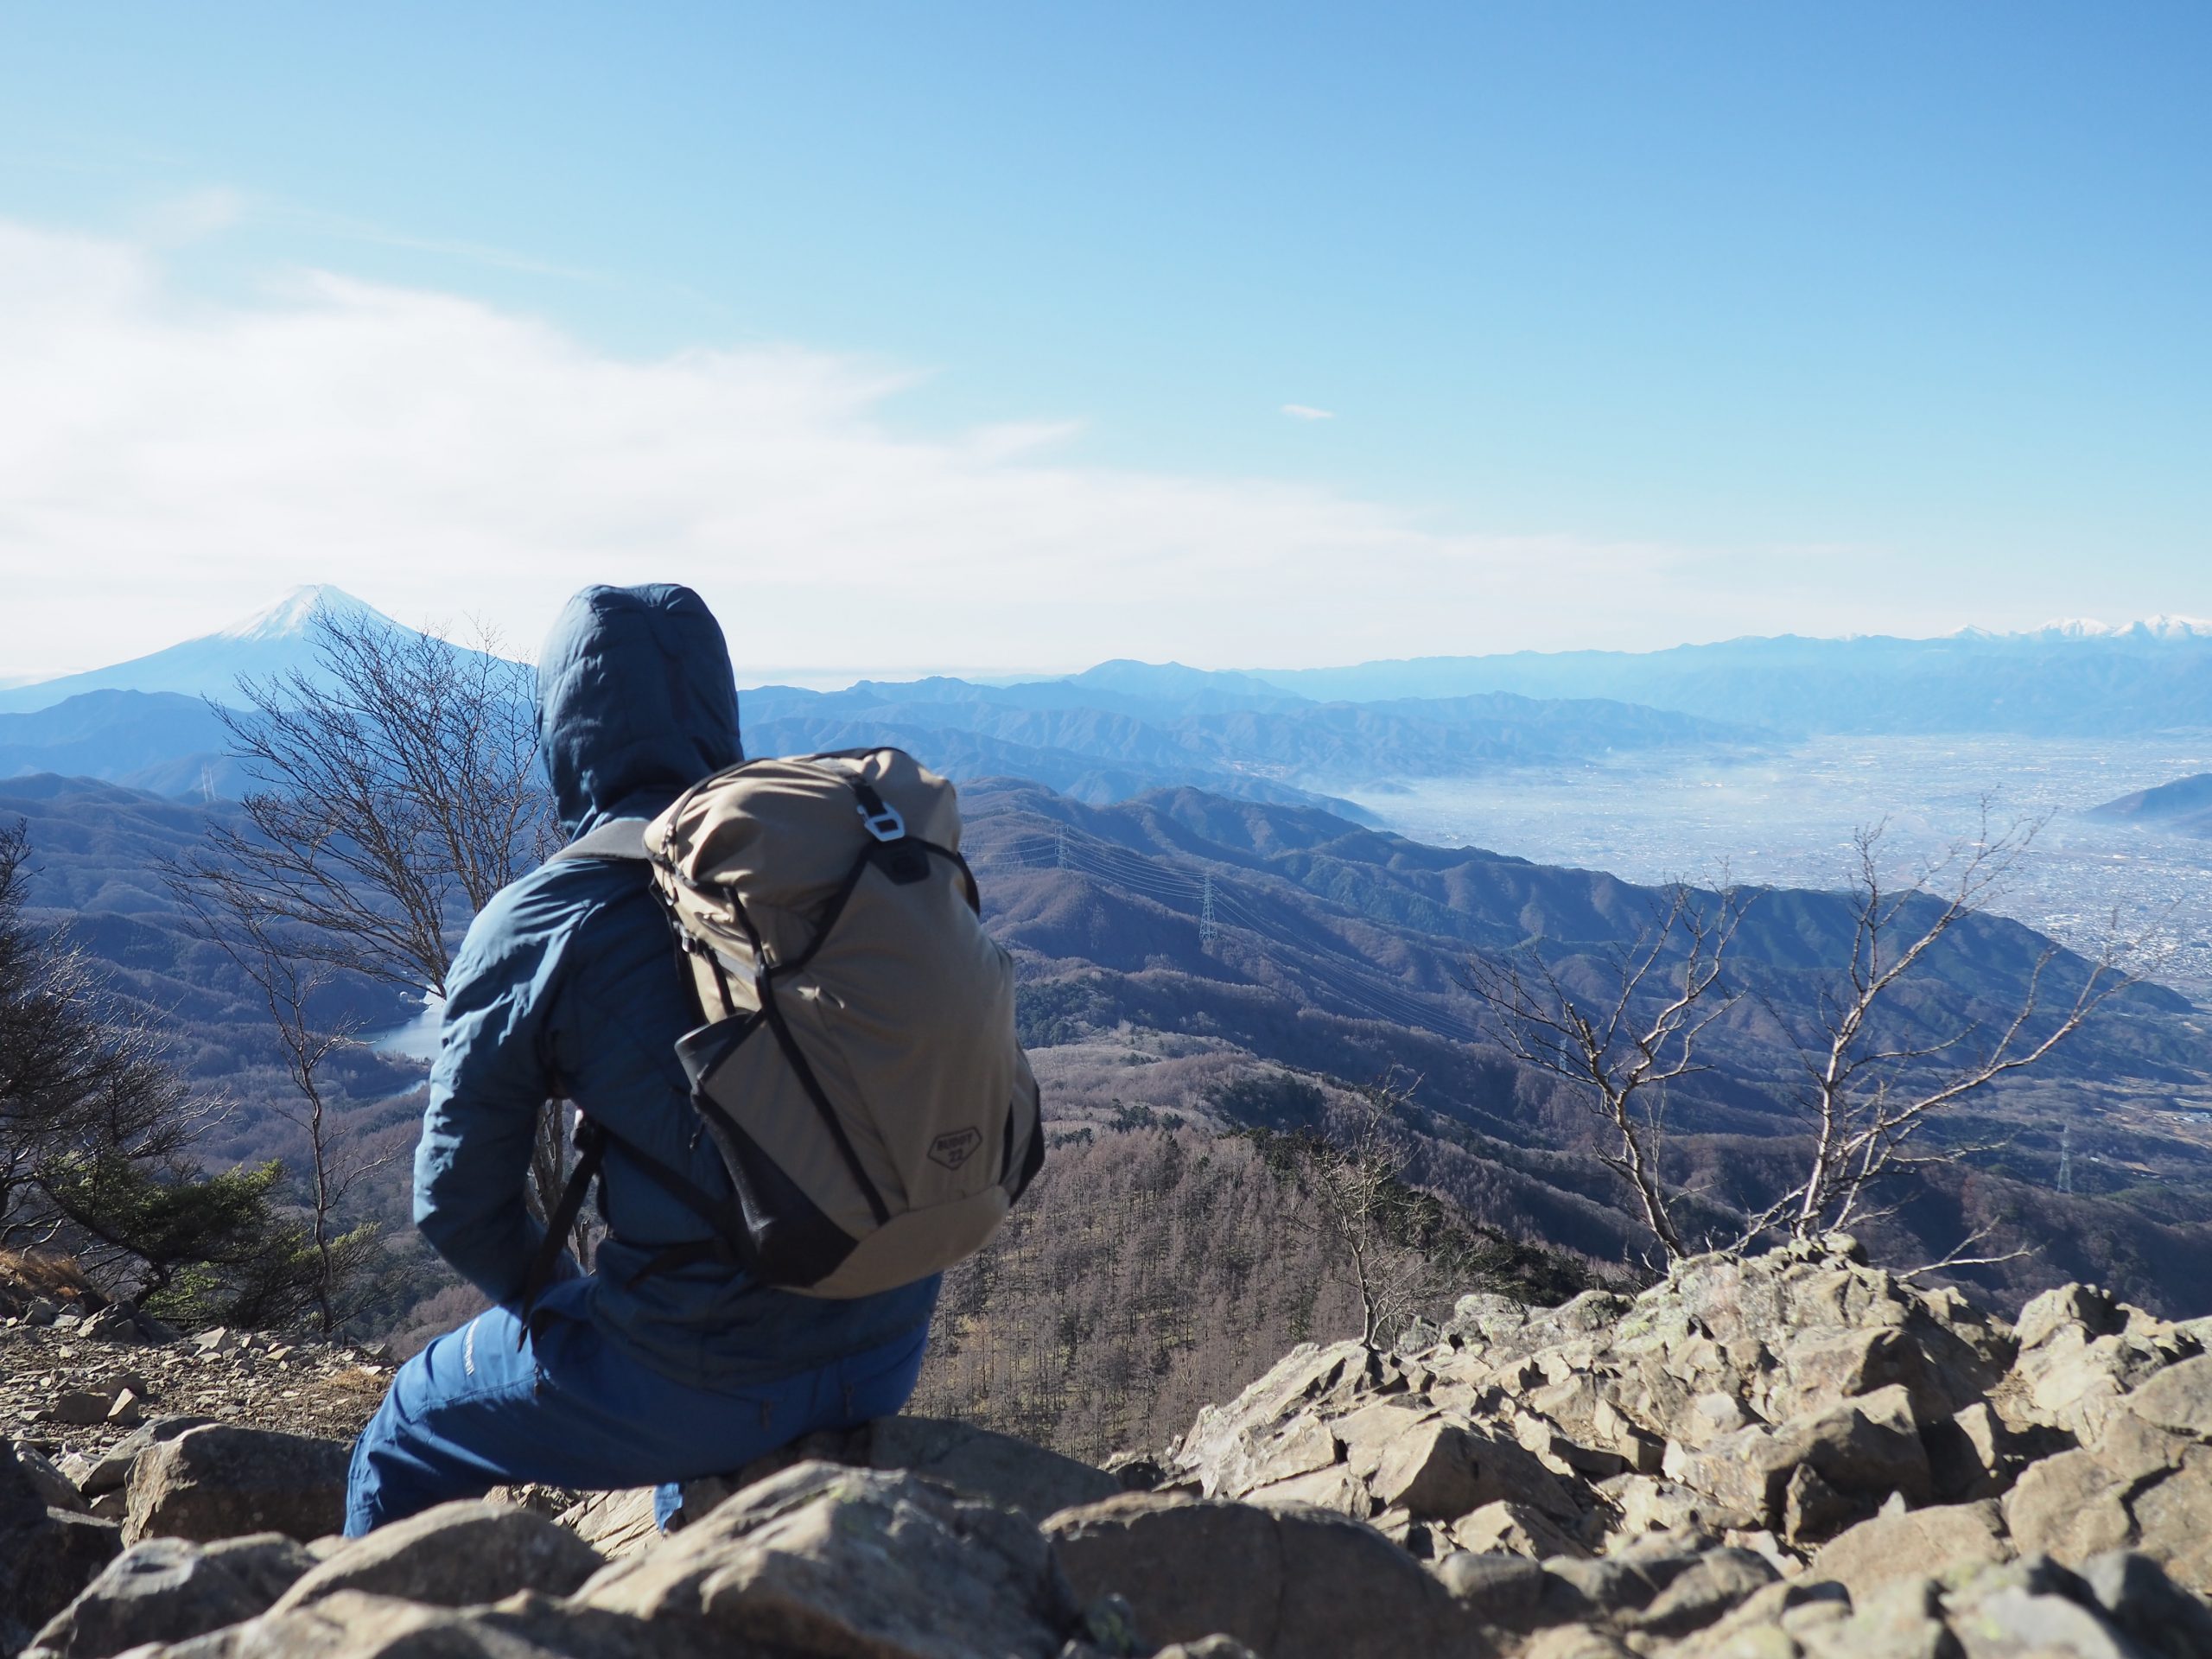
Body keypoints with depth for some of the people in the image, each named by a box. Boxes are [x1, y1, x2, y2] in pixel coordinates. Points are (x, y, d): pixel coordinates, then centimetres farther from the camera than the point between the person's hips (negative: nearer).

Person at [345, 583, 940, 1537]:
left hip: (712, 1378, -5)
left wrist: (563, 1304, 17)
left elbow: (456, 1205, -3)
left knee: (405, 1437, 22)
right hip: (890, 1355, 5)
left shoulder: (534, 926, -12)